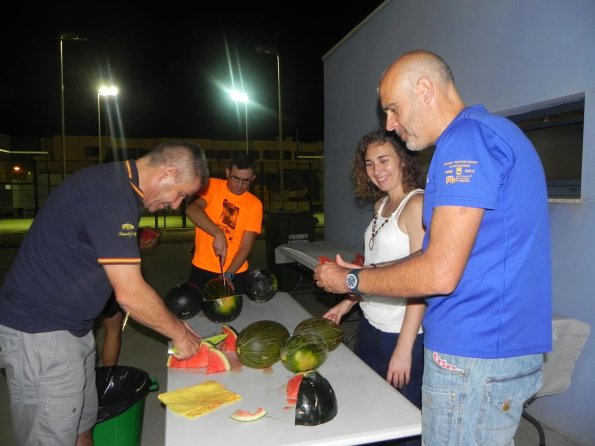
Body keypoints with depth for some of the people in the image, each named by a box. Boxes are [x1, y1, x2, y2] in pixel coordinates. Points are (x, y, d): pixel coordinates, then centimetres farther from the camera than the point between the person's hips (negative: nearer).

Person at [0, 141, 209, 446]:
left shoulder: (117, 184, 7)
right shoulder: (110, 194, -25)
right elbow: (130, 294, -25)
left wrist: (174, 325, 10)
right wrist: (179, 333, -9)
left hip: (72, 327, 10)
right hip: (39, 333, -9)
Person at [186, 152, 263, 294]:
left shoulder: (255, 204, -4)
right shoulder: (212, 186, -5)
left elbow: (246, 247, -7)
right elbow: (191, 209, -23)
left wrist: (228, 274, -18)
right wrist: (218, 234, -34)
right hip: (202, 269, -1)